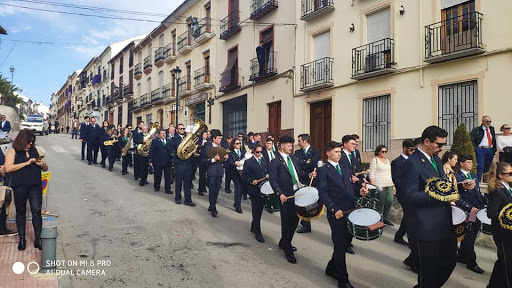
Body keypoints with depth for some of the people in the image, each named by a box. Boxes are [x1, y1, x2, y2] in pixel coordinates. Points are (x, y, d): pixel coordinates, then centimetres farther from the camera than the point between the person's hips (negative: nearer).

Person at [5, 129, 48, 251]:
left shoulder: (36, 150, 10)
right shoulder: (13, 152, 2)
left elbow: (45, 168, 14)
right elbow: (8, 168, -12)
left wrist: (42, 164, -10)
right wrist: (26, 163, -17)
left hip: (35, 186, 1)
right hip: (19, 186, -1)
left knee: (36, 211, -6)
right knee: (21, 212, 11)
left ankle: (38, 238, 3)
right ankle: (22, 239, 22)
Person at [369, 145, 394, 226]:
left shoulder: (387, 160, 18)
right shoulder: (375, 160, -2)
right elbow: (371, 175, -7)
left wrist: (393, 185, 15)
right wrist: (373, 186, -15)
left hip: (389, 185, 7)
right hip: (380, 185, -7)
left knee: (390, 201, 3)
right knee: (380, 203, -3)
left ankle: (385, 218, 19)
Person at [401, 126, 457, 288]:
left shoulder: (436, 159, 11)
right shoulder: (413, 163, -18)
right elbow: (411, 196, -22)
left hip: (445, 223, 9)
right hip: (427, 226, -9)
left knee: (450, 261, 17)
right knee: (429, 269, 5)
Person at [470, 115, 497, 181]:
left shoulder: (492, 129, 17)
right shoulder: (476, 130, -1)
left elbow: (494, 140, 21)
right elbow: (471, 140, -6)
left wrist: (494, 150, 11)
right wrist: (475, 149, -13)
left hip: (490, 150, 5)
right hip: (481, 150, -5)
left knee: (488, 166, 10)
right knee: (480, 166, -8)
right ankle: (478, 181, -3)